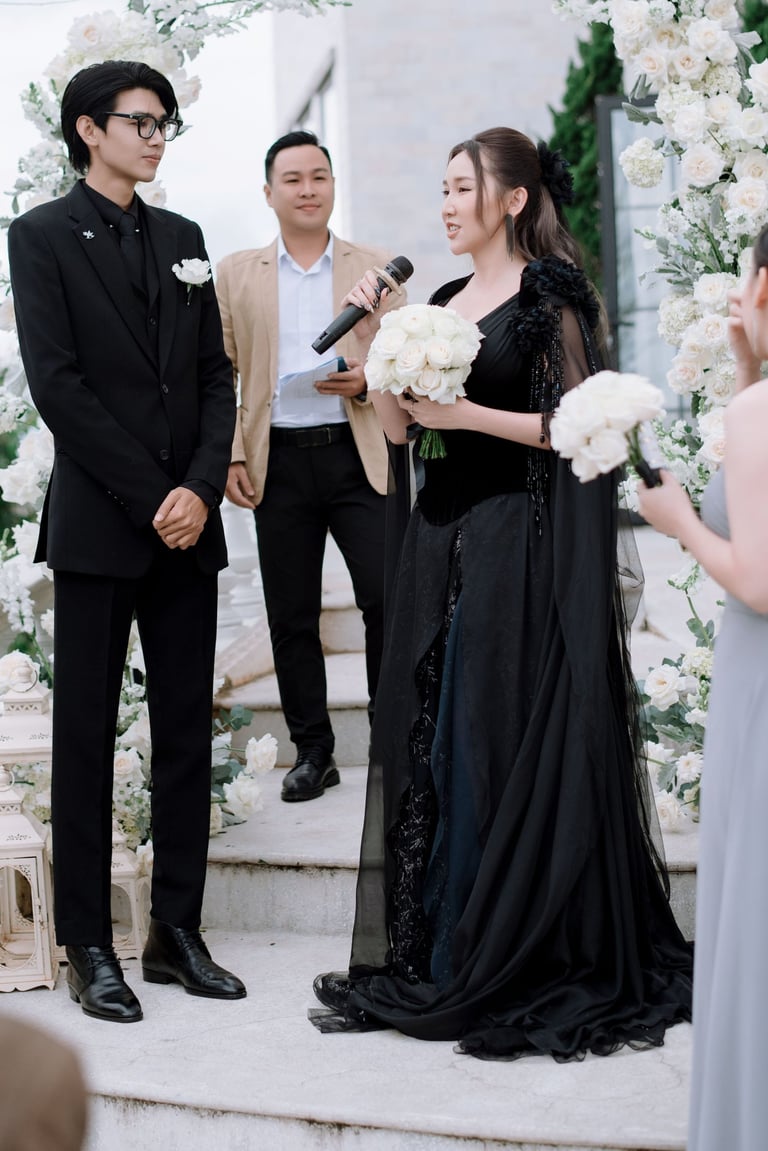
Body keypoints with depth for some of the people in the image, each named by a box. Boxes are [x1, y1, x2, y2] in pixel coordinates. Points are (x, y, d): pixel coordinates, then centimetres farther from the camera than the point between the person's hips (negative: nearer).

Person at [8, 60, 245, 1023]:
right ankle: (88, 946, 6)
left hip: (187, 522, 5)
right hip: (97, 527, -5)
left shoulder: (181, 239, 15)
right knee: (87, 735, 0)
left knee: (186, 731, 7)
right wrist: (150, 498, -13)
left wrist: (201, 487, -6)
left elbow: (215, 375, 10)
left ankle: (176, 930, 15)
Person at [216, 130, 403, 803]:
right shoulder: (237, 274, 10)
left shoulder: (374, 268, 10)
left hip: (359, 454, -1)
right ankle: (313, 752, 15)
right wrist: (230, 456, 0)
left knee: (387, 601, -7)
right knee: (291, 616, 5)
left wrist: (367, 381, -11)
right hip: (279, 462, 1)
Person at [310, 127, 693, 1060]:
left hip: (520, 540, -7)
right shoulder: (441, 303, 15)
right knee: (430, 737, 7)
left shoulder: (549, 295, -5)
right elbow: (397, 425, 12)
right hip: (443, 537, 7)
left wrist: (468, 414, -17)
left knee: (510, 741, -4)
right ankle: (435, 957, 15)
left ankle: (520, 967, 6)